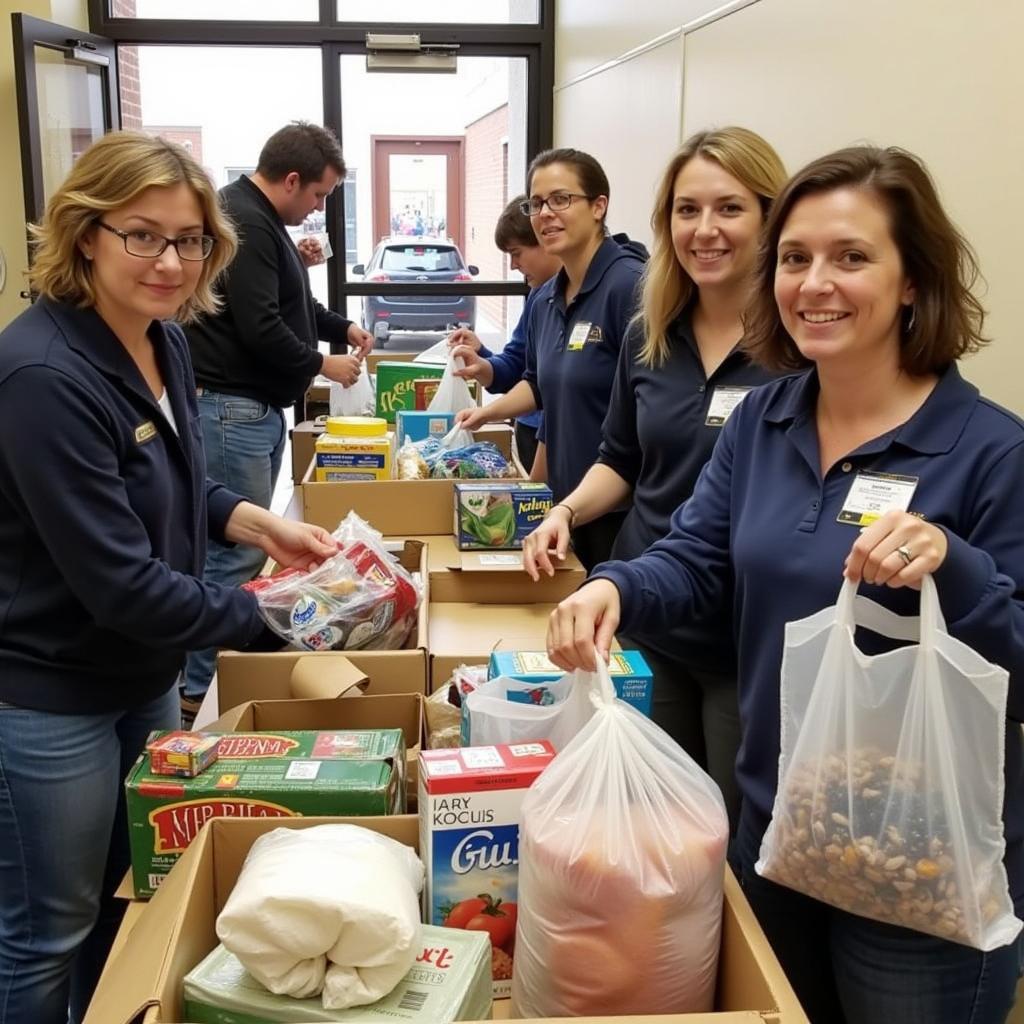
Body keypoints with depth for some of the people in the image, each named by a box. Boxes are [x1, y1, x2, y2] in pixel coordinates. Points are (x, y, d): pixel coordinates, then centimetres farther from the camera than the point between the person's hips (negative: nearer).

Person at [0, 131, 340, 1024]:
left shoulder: (164, 342, 0)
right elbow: (118, 580, -28)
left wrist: (254, 522, -1)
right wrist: (266, 617, -20)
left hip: (145, 673, 9)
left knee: (134, 903, 25)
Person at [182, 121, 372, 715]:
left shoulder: (263, 220, 17)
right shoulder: (243, 223, -17)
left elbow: (290, 305, 28)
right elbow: (260, 328, -22)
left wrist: (342, 328, 13)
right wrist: (322, 365, -9)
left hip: (259, 407, 11)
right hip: (233, 408, -11)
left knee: (249, 542, 16)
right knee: (235, 551, -7)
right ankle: (199, 689, 1)